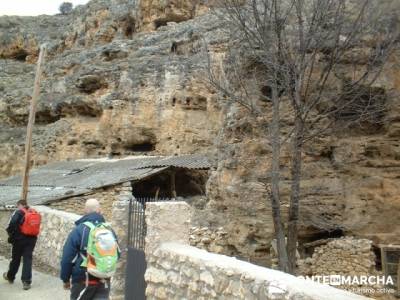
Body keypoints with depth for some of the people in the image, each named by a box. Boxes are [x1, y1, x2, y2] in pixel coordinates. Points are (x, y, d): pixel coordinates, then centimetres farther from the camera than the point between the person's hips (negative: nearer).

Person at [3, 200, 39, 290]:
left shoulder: (18, 212, -8)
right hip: (31, 239, 3)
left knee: (15, 259, 16)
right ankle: (26, 281, -1)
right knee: (27, 259, 4)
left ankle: (10, 277, 38)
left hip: (20, 239, -3)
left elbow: (12, 224, -20)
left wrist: (11, 235, -6)